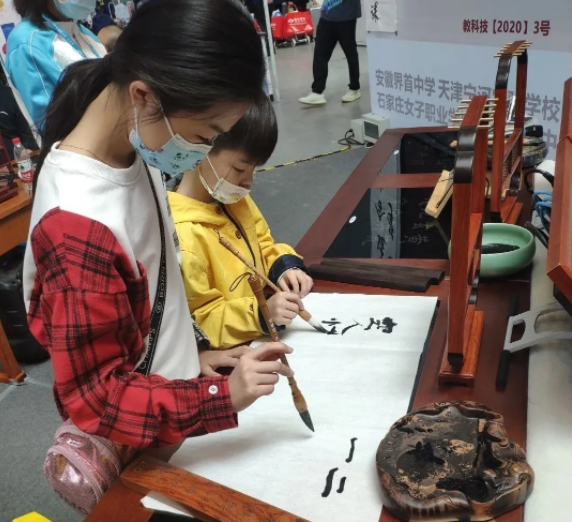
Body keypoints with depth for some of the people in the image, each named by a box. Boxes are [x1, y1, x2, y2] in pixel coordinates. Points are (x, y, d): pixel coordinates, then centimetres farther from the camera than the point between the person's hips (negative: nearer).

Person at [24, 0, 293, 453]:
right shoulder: (80, 226, -34)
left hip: (171, 404, 7)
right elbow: (95, 398, -25)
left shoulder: (131, 152, -9)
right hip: (139, 446, -7)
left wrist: (188, 353, 3)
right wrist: (222, 397, -30)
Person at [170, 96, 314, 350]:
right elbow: (198, 325, -17)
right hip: (229, 357, -8)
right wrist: (259, 313, -27)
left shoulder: (234, 200, 2)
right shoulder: (180, 235, -24)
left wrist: (285, 266, -2)